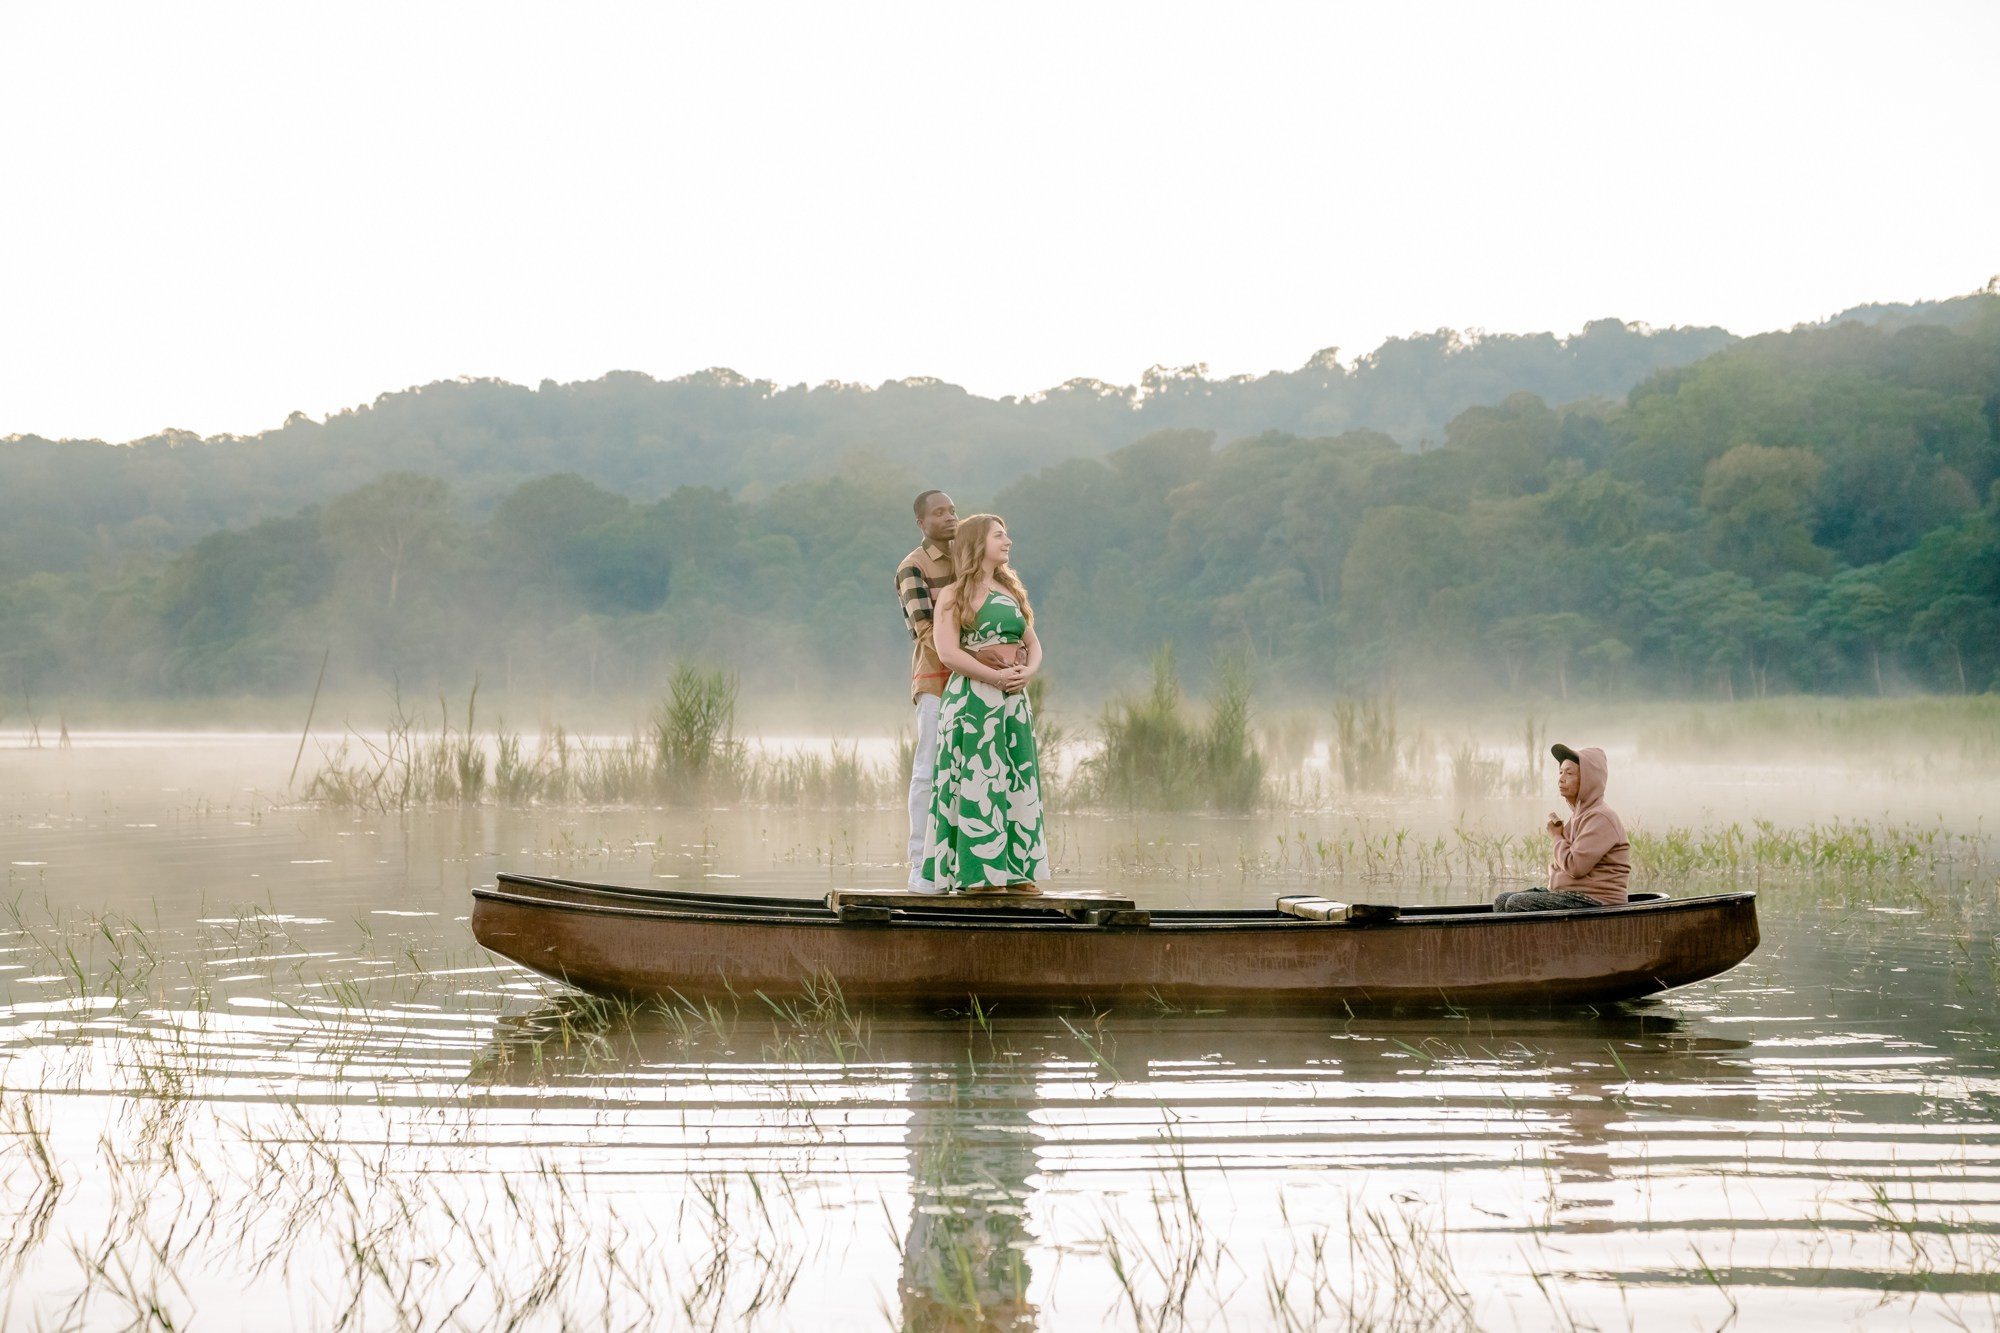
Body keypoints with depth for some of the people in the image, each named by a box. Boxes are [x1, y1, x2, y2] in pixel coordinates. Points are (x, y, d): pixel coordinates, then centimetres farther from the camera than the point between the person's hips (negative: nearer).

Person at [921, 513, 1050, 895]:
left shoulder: (1012, 591, 17)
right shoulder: (954, 596, -1)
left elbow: (1034, 645, 16)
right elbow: (948, 652, -13)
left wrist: (1026, 673, -6)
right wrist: (997, 677, -18)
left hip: (1014, 700, 6)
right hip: (972, 699, -6)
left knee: (1016, 781, 4)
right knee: (977, 779, -7)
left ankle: (1015, 871, 7)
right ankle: (979, 873, -6)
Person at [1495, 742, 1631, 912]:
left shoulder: (1600, 818, -14)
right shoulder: (1579, 815, 17)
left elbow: (1576, 866, -22)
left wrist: (1557, 837, -5)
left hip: (1593, 901, -10)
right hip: (1570, 893, 10)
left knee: (1517, 904, -20)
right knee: (1502, 901, 2)